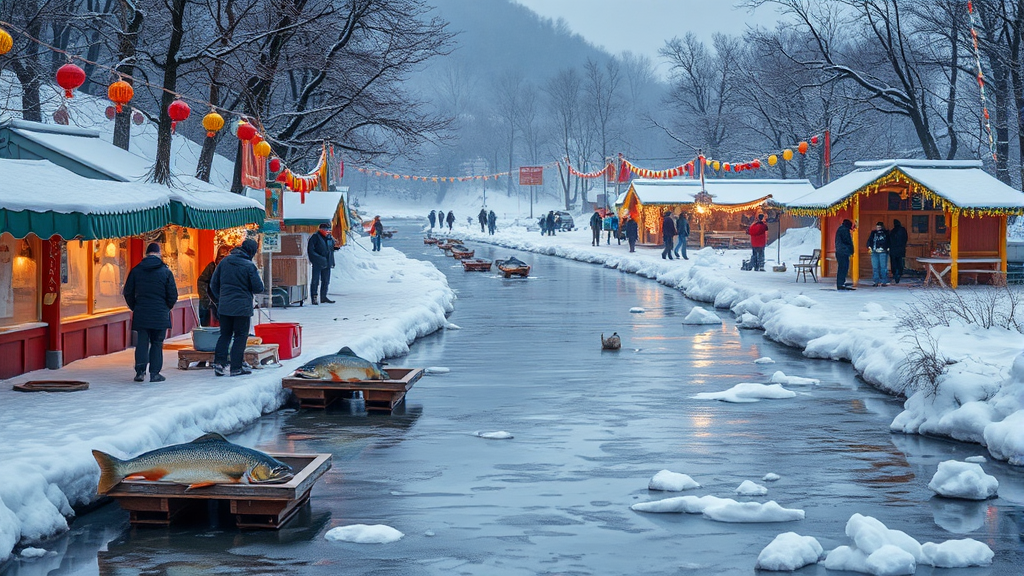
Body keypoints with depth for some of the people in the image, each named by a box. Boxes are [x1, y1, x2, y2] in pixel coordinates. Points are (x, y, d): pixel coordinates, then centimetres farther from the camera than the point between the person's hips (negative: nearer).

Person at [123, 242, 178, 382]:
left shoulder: (136, 270, 2)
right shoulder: (166, 271, -4)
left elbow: (128, 292, 6)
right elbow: (173, 295, -4)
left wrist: (134, 307, 19)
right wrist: (167, 308, 13)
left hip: (141, 313, 2)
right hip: (160, 315, -2)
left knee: (142, 342, 7)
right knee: (157, 343, 5)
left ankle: (140, 370, -3)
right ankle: (155, 373, 4)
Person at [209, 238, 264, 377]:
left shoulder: (224, 262, 6)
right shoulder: (249, 266, -11)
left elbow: (214, 284, 11)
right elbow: (258, 288, -10)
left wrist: (219, 300, 22)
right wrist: (260, 281, 12)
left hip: (224, 307, 5)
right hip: (242, 307, -5)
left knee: (225, 334, 14)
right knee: (241, 336, 3)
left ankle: (219, 362, 1)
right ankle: (236, 368, 3)